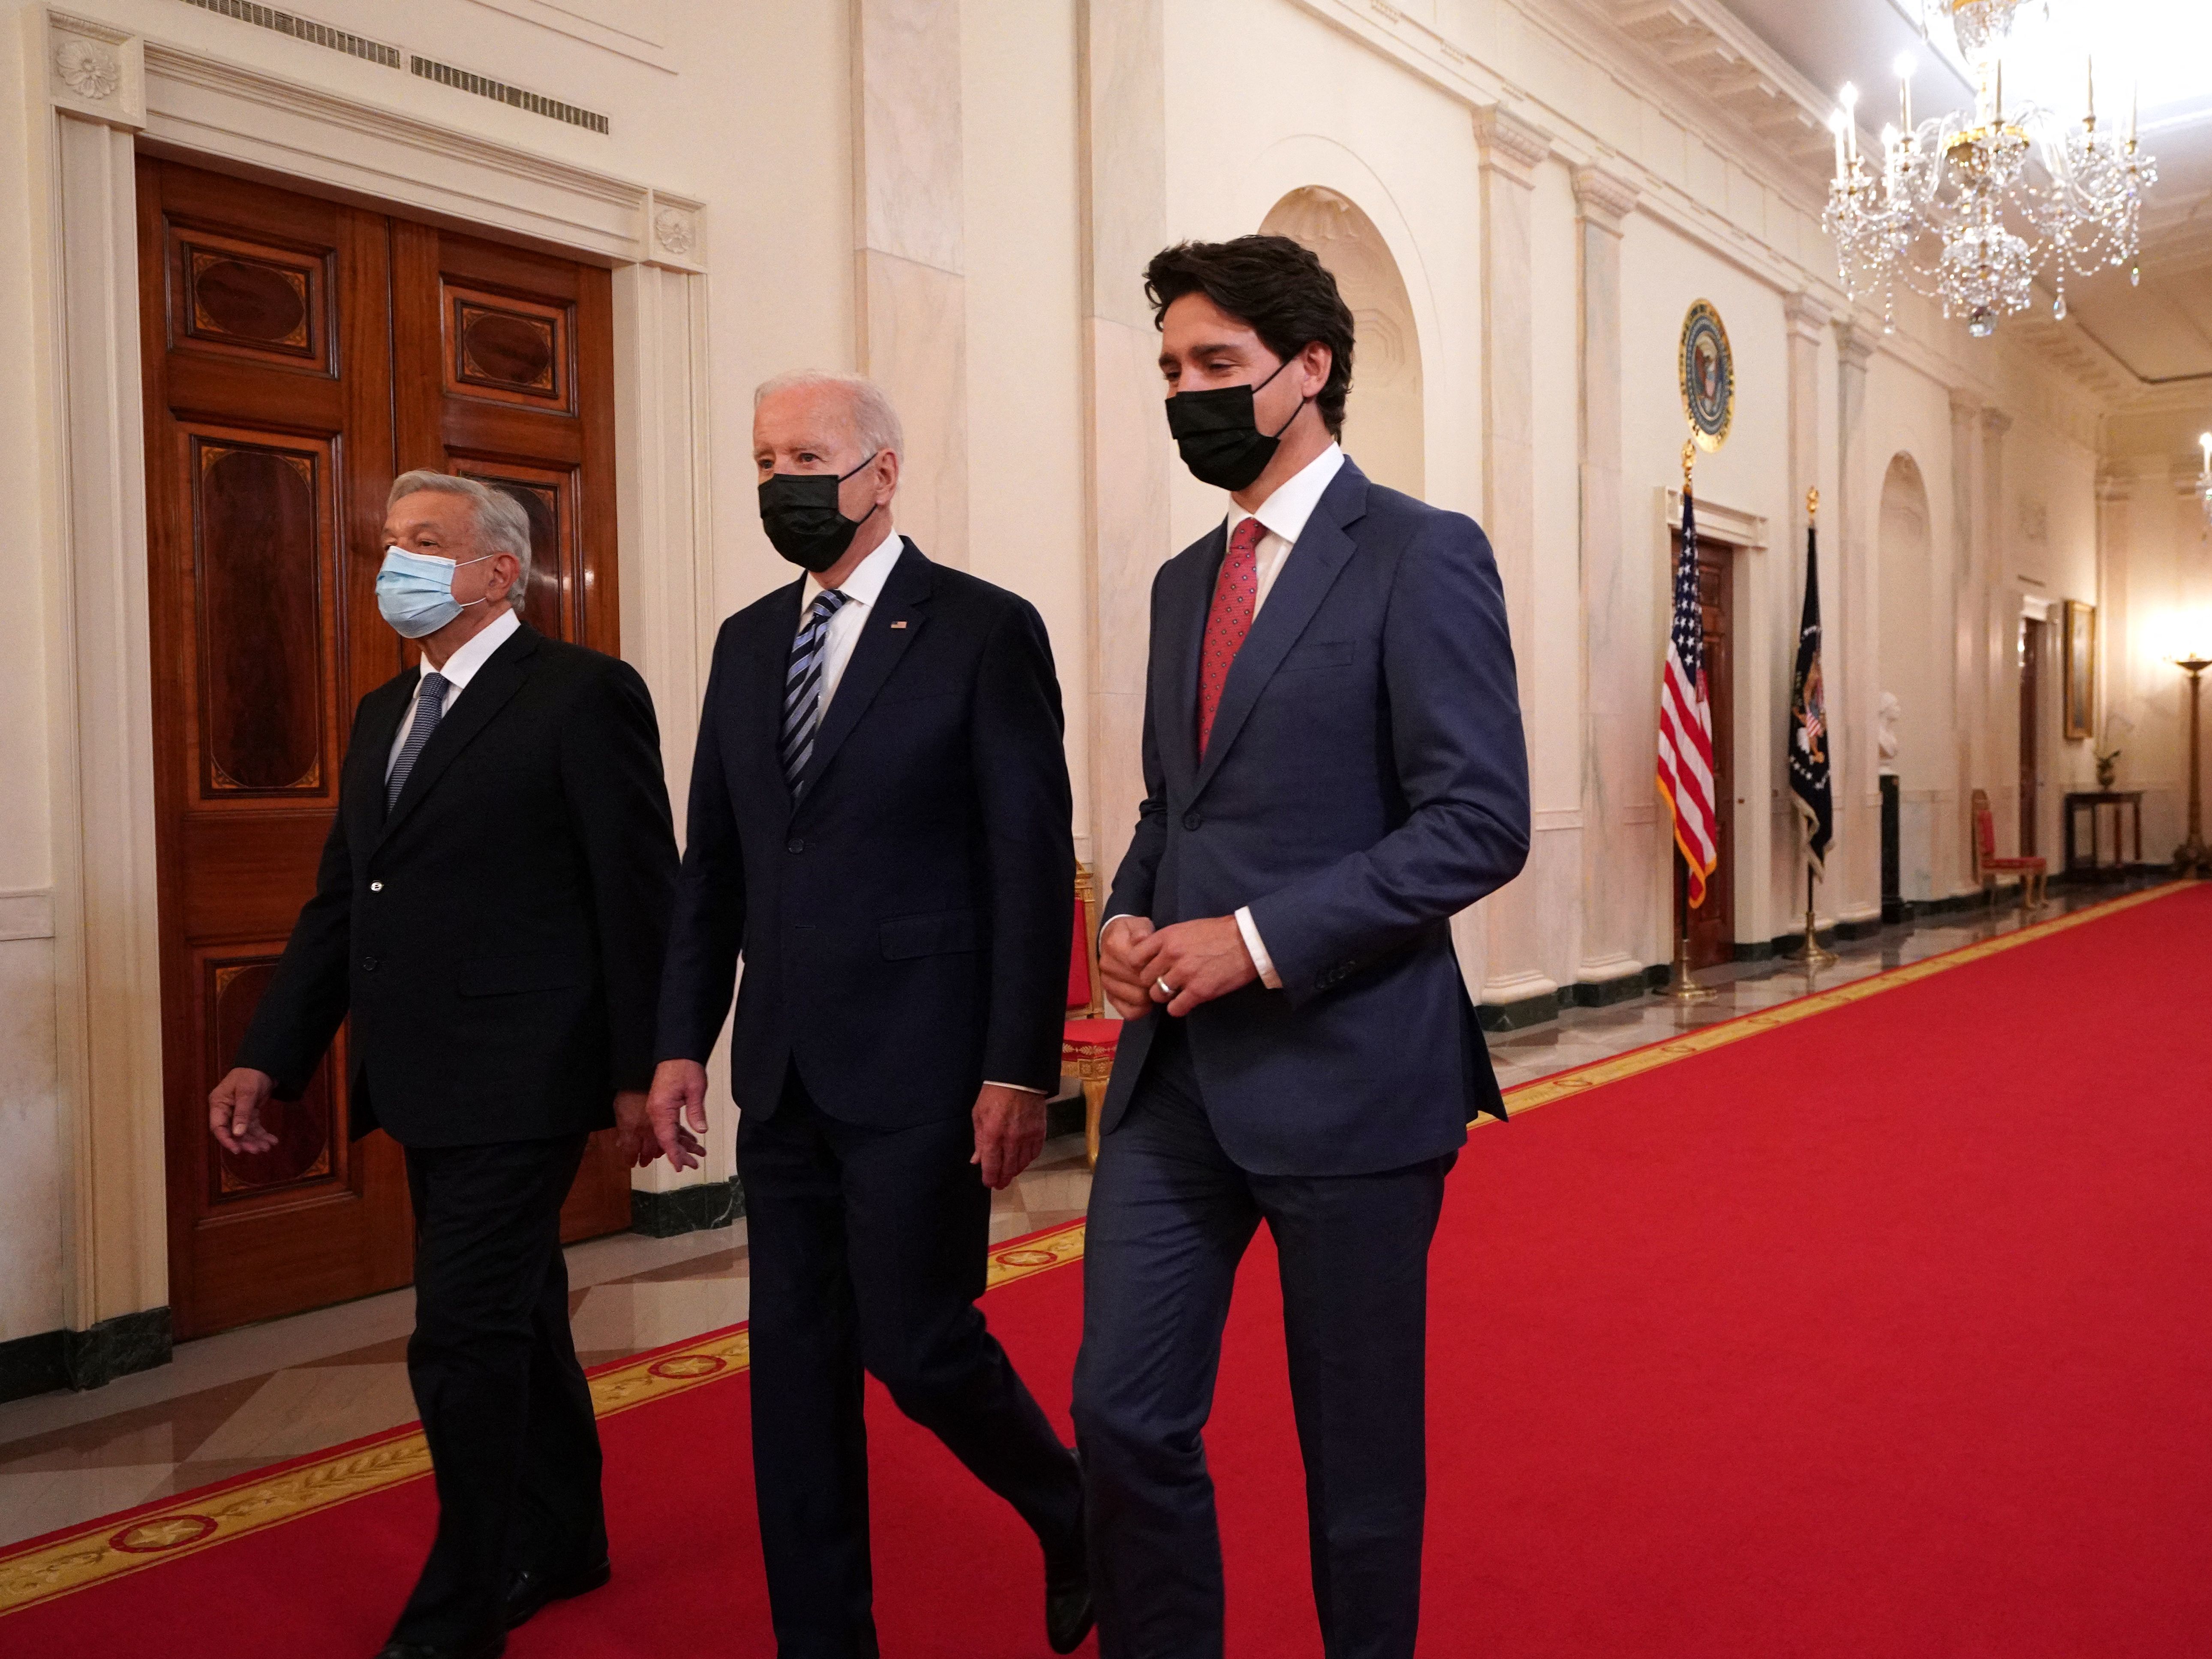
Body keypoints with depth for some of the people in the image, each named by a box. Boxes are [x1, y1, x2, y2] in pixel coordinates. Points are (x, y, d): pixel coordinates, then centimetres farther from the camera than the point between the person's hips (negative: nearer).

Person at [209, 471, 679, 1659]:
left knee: (464, 1342, -4)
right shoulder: (384, 714, 16)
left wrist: (638, 1073, -13)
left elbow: (640, 897, -12)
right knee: (515, 1316, 19)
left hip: (519, 1081, -8)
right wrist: (269, 1059, 9)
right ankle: (559, 1543, 36)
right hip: (426, 1086, 8)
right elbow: (338, 903, 16)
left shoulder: (585, 695, -9)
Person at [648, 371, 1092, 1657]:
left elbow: (1033, 864, -10)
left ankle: (1076, 1518, 29)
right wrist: (683, 1040, 10)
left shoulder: (986, 631, -6)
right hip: (784, 1069, 6)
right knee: (795, 1359, 11)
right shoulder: (749, 641, 12)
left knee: (917, 1341, -1)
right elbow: (713, 862, 14)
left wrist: (1021, 1069, -14)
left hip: (919, 1065, -6)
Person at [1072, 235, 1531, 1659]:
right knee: (1125, 1415, 8)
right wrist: (1130, 915, 0)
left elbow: (1481, 823, -14)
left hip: (1347, 1072, -6)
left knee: (1360, 1448, 11)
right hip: (1175, 1074, 6)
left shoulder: (1421, 555, -7)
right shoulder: (1186, 580, 15)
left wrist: (1259, 940, -19)